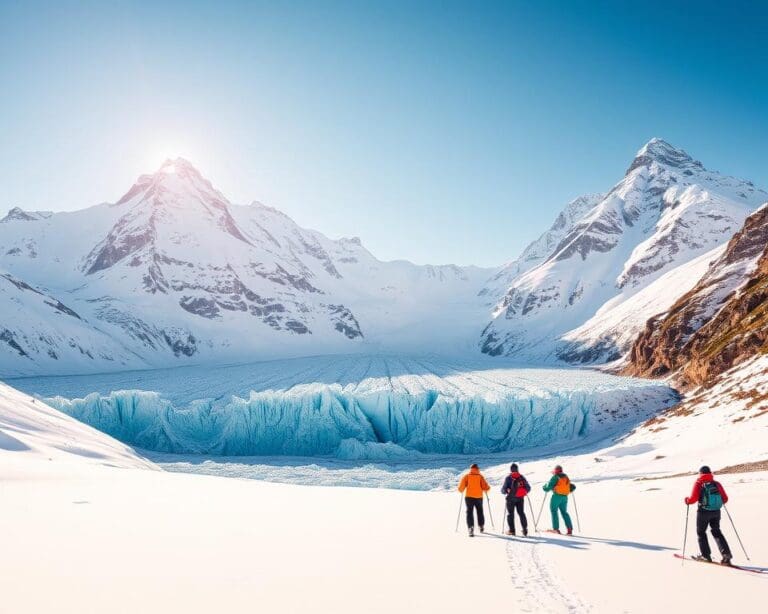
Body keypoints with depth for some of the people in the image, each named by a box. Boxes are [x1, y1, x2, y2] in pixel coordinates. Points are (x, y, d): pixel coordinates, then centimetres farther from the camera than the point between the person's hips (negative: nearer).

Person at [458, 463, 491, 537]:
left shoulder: (466, 476, -1)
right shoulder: (480, 476, -1)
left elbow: (461, 487, -5)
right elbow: (485, 487, -8)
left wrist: (461, 490, 16)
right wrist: (486, 489, 15)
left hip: (469, 497, -1)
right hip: (478, 497, 1)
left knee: (469, 512, 2)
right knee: (480, 512, 20)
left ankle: (471, 528, -15)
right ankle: (481, 527, 30)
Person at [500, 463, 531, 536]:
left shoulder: (508, 478, -8)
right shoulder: (522, 477, 1)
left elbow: (503, 489, -9)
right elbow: (528, 488, 4)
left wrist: (505, 492, 13)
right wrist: (524, 493, 22)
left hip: (511, 498, -3)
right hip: (520, 498, 3)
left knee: (510, 514, 7)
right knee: (521, 513, 13)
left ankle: (512, 530, 3)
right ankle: (525, 529, 8)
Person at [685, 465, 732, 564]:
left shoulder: (698, 483, -7)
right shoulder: (717, 484, 3)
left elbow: (693, 499, -15)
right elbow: (725, 499, 5)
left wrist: (687, 500, 6)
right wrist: (720, 502, 27)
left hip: (703, 512, -4)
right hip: (716, 512, 4)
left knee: (701, 532, 13)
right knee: (716, 532, 18)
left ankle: (706, 555, 15)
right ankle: (726, 553, 6)